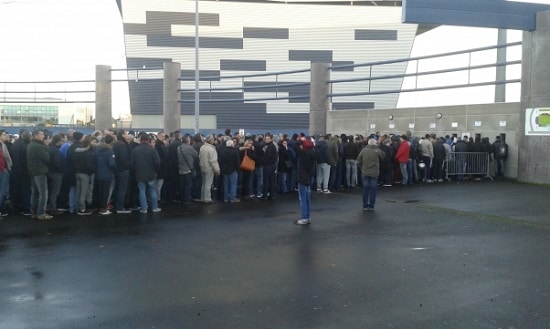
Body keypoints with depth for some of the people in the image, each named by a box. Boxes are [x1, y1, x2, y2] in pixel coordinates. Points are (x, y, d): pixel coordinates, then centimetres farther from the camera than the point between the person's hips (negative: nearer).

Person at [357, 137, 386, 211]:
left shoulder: (364, 150, -4)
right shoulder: (378, 150, -8)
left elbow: (358, 162, 0)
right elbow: (383, 156, 10)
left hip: (365, 173, 1)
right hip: (374, 173, -1)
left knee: (365, 189, 9)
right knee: (373, 189, 5)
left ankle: (365, 206, 11)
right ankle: (371, 206, 5)